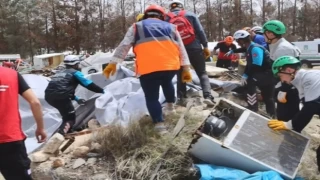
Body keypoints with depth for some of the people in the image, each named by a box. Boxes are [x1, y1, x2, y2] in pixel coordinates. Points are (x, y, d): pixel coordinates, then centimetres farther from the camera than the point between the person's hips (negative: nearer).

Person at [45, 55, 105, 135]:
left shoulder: (61, 73, 30)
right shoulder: (75, 72, 8)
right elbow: (89, 84, 3)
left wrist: (76, 99, 34)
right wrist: (102, 91, 10)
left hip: (49, 96, 8)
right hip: (60, 97, -8)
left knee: (67, 115, 28)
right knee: (71, 118, 3)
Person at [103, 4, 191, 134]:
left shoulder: (136, 27, 18)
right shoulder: (171, 27, 23)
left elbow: (124, 46, 10)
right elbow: (181, 49, 18)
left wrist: (114, 63, 9)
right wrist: (186, 68, 17)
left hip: (148, 69, -3)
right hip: (171, 66, 3)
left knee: (152, 97, 9)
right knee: (167, 83, 35)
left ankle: (159, 124, -1)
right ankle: (170, 106, 44)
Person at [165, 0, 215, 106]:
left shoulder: (166, 19, 9)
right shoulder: (190, 14, 5)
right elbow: (200, 31, 0)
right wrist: (205, 46, 4)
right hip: (194, 48, -1)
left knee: (181, 75, 17)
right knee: (202, 73, 8)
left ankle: (181, 98, 11)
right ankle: (207, 96, -8)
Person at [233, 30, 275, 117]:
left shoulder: (255, 48, -20)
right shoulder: (250, 49, 11)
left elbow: (256, 66, -29)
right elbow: (249, 65, 11)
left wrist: (245, 75, -25)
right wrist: (245, 75, -4)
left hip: (267, 73, -10)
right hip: (264, 74, 10)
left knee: (249, 81, -26)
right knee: (267, 97, 16)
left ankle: (252, 109, -22)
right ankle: (272, 116, 29)